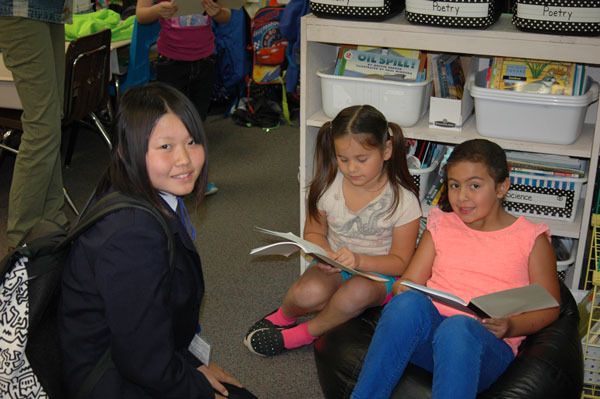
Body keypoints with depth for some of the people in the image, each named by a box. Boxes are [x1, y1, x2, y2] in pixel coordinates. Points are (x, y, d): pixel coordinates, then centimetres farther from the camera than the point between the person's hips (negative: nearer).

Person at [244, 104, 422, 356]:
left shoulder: (403, 200, -16)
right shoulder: (328, 186, -8)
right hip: (335, 267, 2)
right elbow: (313, 232, 6)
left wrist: (359, 260, -30)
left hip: (379, 272, -1)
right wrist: (325, 254, -18)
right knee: (308, 293, -32)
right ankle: (284, 316, 6)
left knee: (358, 291, -37)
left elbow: (400, 262, -12)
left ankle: (305, 334, -9)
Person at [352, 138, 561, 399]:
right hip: (426, 330, 3)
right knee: (409, 302, -33)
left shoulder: (530, 238, 12)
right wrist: (401, 290, -8)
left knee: (457, 328, -39)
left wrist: (511, 327, -9)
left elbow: (549, 307, 11)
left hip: (488, 344, -2)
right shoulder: (441, 226, 21)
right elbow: (410, 282, 17)